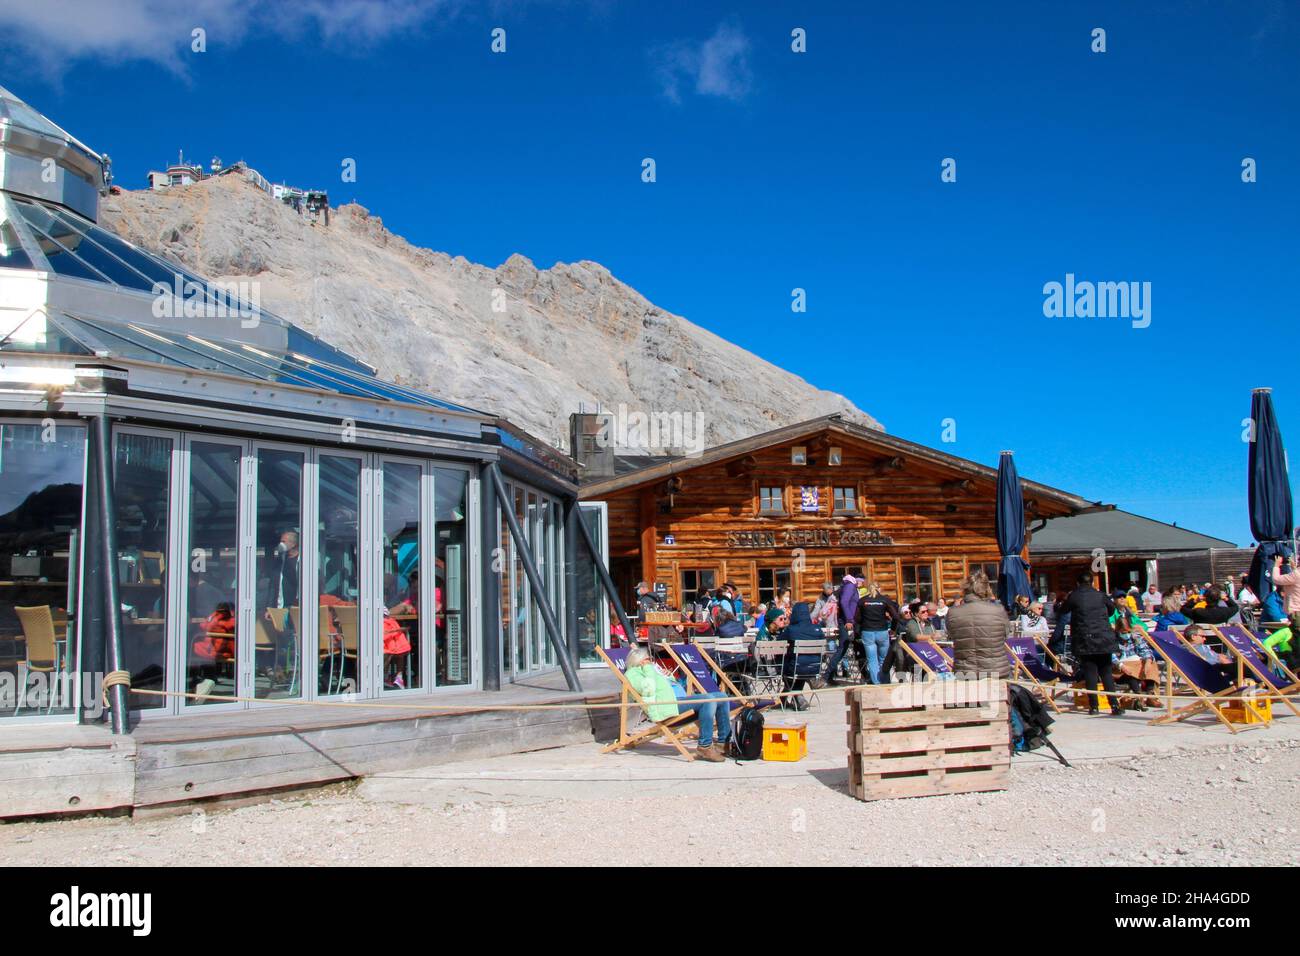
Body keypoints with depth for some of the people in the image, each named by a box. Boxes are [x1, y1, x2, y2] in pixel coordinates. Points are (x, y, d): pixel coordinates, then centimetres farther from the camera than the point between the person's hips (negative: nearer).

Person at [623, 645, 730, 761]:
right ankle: (704, 747, -27)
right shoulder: (632, 672, 6)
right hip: (665, 705, -10)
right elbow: (648, 689, -14)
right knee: (708, 700, -28)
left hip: (680, 700, 10)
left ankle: (724, 743, 1)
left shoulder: (653, 669, 35)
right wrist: (648, 669, -1)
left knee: (721, 697, 1)